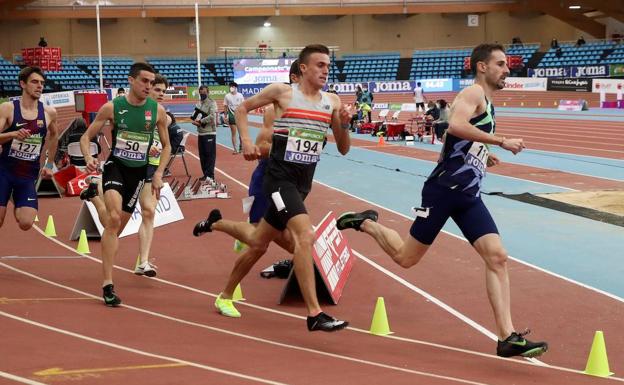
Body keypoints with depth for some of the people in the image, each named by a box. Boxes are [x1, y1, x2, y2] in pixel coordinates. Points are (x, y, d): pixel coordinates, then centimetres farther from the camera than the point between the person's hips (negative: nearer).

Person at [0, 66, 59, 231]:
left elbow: (53, 135, 22)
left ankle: (18, 208, 24)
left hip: (29, 175, 2)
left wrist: (49, 164, 21)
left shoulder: (49, 113, 2)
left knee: (26, 224, -10)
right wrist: (13, 134, -34)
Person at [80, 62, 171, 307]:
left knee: (117, 225, 9)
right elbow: (86, 137, 0)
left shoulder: (157, 110, -2)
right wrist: (88, 158, -20)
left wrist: (158, 173, -1)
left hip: (138, 172, 3)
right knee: (114, 218, -24)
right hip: (115, 166, -3)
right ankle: (107, 284, -25)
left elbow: (166, 146, 11)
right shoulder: (112, 107, -7)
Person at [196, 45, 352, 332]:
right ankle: (314, 314, -27)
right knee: (305, 235, -25)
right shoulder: (282, 92, -6)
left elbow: (343, 149, 10)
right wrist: (246, 140, -6)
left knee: (259, 244, 17)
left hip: (302, 184, 6)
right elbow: (243, 108, 7)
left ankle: (225, 296, 35)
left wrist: (344, 125, -9)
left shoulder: (331, 102, 6)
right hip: (280, 178, -6)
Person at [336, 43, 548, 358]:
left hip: (468, 196, 9)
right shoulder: (474, 93, -8)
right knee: (406, 257, 2)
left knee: (497, 258, -5)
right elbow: (455, 125, -30)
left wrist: (483, 158, 17)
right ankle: (366, 223, 28)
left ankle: (507, 337, -8)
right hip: (444, 189, -9)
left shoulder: (486, 103, 20)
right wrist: (501, 141, -27)